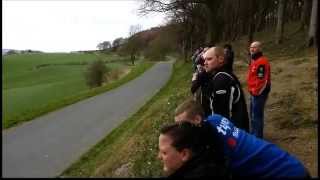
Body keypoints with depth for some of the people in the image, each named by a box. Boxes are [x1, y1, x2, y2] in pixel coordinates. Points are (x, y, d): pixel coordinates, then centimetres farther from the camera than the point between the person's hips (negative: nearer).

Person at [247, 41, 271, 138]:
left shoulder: (262, 61, -19)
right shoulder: (254, 60, 15)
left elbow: (262, 80, -25)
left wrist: (256, 92, -19)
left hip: (259, 93, -11)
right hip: (254, 92, 11)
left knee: (257, 115, -5)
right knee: (253, 114, 20)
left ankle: (257, 137, 5)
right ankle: (253, 134, 34)